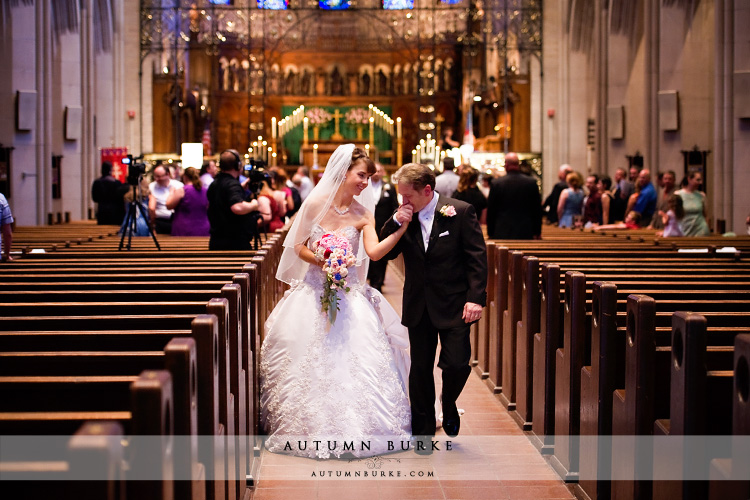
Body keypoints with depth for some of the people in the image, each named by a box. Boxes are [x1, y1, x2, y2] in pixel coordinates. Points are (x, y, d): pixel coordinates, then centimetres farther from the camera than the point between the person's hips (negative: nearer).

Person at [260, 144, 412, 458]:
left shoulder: (363, 215, -3)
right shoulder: (316, 204, -4)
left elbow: (374, 252, -17)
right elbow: (299, 247, 3)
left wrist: (400, 230, -29)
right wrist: (320, 261, -15)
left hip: (349, 295, 0)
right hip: (313, 290, 0)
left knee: (354, 358, -9)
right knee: (307, 357, 0)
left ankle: (352, 426, 3)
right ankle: (312, 425, 16)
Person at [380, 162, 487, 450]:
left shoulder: (460, 212, -8)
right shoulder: (403, 217, 4)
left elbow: (477, 257, -8)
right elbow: (384, 252, 2)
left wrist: (475, 298, -16)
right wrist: (395, 222, -14)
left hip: (453, 305, -4)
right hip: (418, 306, 4)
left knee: (456, 364, -10)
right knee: (420, 369, 7)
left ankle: (448, 405, 23)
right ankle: (423, 431, 20)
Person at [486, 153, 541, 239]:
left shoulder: (496, 183, -4)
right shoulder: (531, 182, 0)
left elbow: (491, 211, 2)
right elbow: (537, 210, 6)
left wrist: (490, 233, 11)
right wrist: (537, 232, 15)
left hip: (502, 234, -1)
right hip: (525, 234, 1)